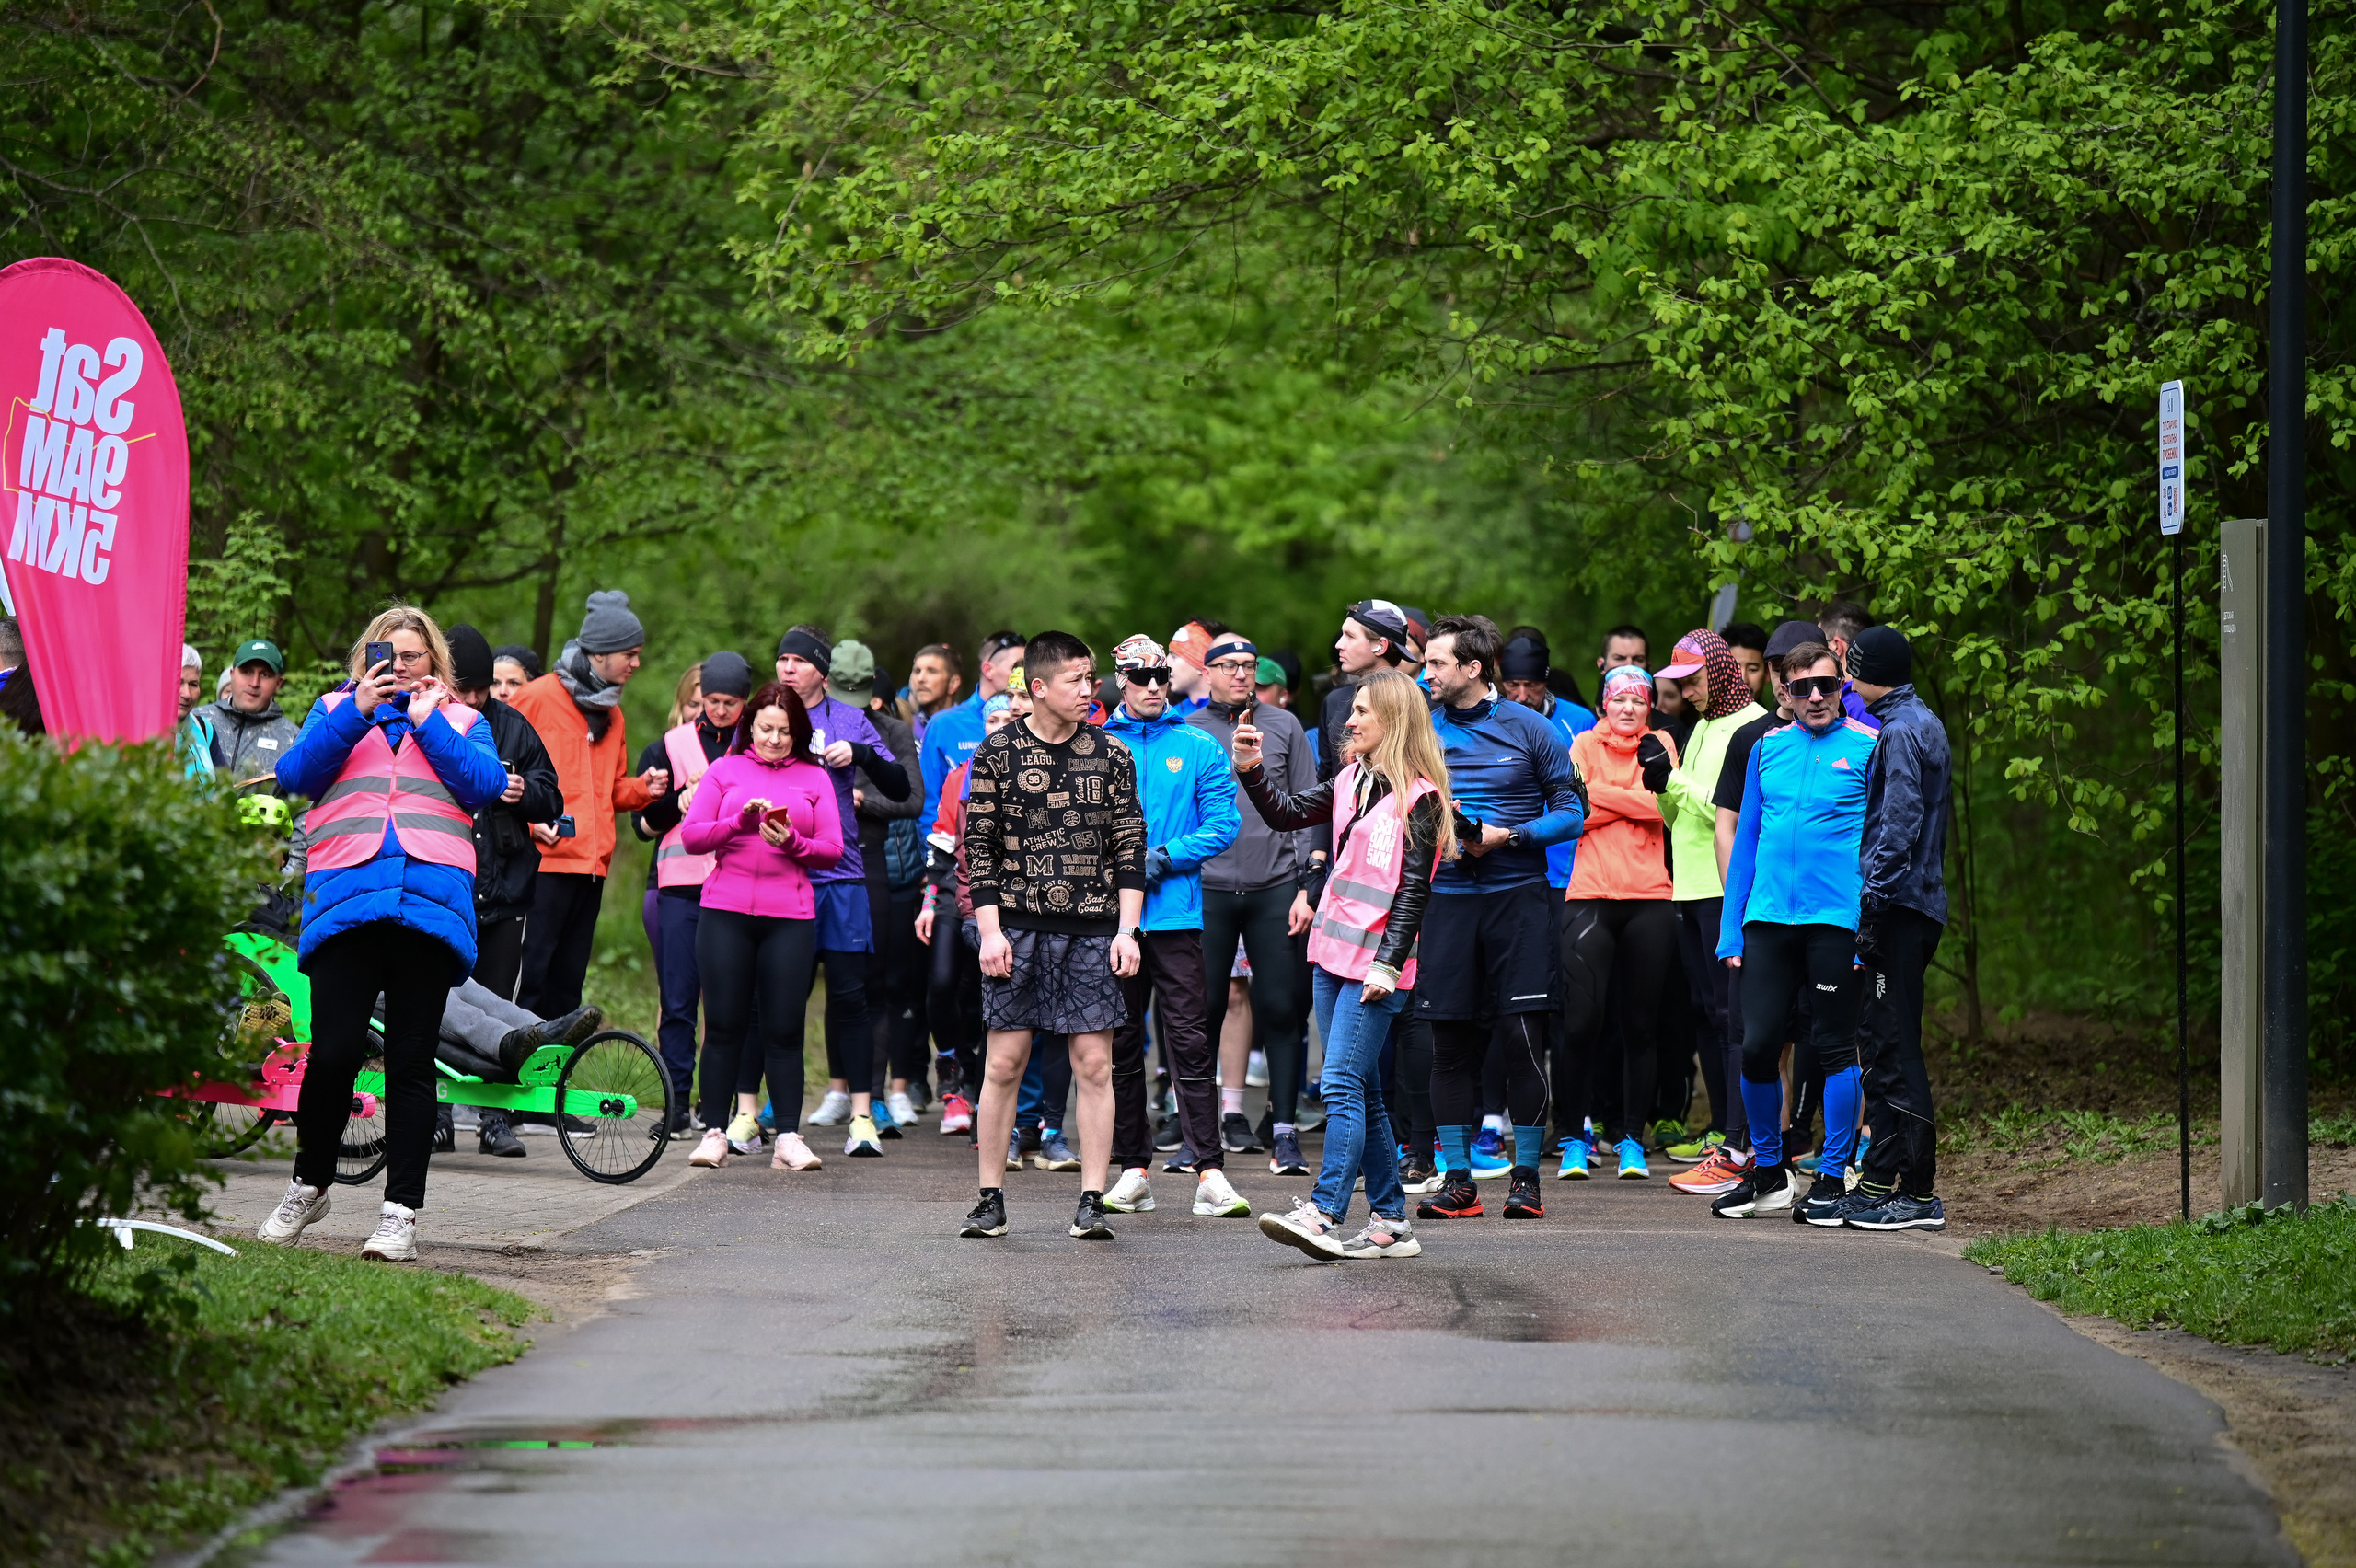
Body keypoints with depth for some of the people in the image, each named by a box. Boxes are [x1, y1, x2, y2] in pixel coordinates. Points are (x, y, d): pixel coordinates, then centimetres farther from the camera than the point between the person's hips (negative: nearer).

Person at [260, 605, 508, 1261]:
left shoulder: (460, 720, 21)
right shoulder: (335, 709, 21)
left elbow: (486, 786, 3)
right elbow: (295, 775, 4)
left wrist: (427, 721, 2)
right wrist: (358, 711, -2)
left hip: (431, 896, 0)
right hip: (345, 895, 0)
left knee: (411, 1061, 0)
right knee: (334, 1052, -10)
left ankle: (402, 1212, 2)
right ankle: (309, 1185, 10)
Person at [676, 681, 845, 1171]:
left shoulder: (814, 778, 12)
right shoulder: (724, 771, 11)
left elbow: (832, 850, 7)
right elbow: (691, 835, 2)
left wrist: (792, 843, -12)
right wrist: (741, 821, -13)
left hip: (789, 915, 0)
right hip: (725, 912, 0)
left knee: (785, 1028, -2)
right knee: (724, 1023, -1)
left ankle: (788, 1138, -1)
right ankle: (715, 1132, 5)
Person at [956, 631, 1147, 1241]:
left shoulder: (1110, 755, 7)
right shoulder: (998, 752, 2)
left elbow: (1130, 848, 7)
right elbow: (979, 847, 2)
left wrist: (1126, 931, -1)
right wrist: (990, 931, -6)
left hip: (1092, 928, 1)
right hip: (1017, 925, -1)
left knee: (1094, 1063, -3)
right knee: (1005, 1060, -1)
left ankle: (1092, 1202, 0)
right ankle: (990, 1200, 7)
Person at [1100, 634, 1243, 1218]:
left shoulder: (1199, 749, 5)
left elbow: (1222, 825, 1)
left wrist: (1163, 858, -11)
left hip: (1176, 915, -2)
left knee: (1188, 1041, -6)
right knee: (1120, 1043, 6)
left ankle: (1210, 1174, -9)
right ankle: (1133, 1170, 13)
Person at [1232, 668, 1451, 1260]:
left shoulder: (1418, 797, -9)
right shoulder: (1352, 779, 14)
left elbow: (1413, 890, -13)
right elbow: (1288, 814, 24)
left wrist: (1387, 964, -18)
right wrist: (1250, 769, 9)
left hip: (1376, 963, -8)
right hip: (1333, 955, 8)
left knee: (1343, 1086, -15)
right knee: (1361, 1093, 9)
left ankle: (1322, 1213, -22)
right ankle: (1390, 1221, 14)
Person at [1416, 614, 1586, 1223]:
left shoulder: (1528, 729, 0)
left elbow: (1571, 812, 1)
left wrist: (1506, 836, -12)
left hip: (1517, 895, -2)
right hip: (1446, 897, 2)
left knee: (1523, 1036, -5)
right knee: (1451, 1040, 2)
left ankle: (1526, 1175, 3)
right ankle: (1457, 1179, 8)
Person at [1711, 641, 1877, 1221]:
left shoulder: (1868, 749, 1)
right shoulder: (1769, 748, 13)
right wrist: (1731, 930, 11)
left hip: (1835, 920, -4)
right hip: (1768, 916, 4)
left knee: (1835, 1048, 0)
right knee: (1757, 1046, 0)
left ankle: (1833, 1177, 8)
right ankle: (1767, 1172, 15)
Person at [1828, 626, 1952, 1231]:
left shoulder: (1899, 732, -12)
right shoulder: (1925, 723, 19)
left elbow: (1898, 824, -20)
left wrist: (1871, 900, -21)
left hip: (1896, 908, -10)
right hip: (1916, 906, 10)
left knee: (1892, 1050, -9)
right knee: (1882, 1044, 13)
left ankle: (1916, 1194, -9)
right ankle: (1880, 1182, 17)